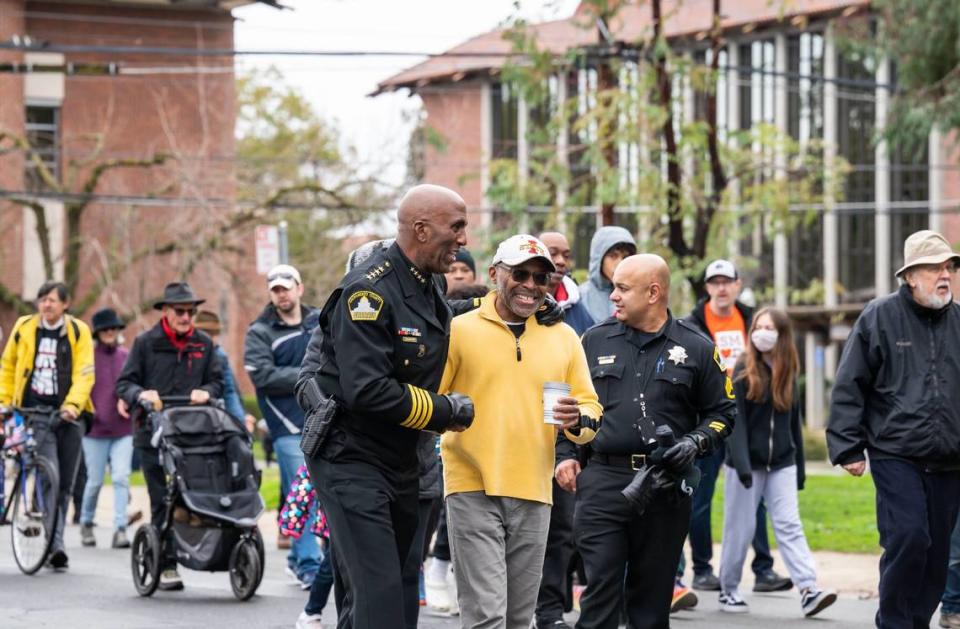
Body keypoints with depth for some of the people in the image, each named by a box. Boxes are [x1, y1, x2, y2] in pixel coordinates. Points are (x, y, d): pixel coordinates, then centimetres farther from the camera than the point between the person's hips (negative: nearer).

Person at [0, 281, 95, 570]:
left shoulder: (78, 332, 0)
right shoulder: (24, 328, 4)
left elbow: (84, 374, -7)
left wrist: (72, 404, -22)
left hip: (70, 415, 1)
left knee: (65, 484, 7)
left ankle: (55, 543, 20)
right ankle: (55, 545, -21)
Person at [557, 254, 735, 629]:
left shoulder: (696, 349, 6)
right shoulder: (595, 341, 10)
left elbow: (722, 412, 11)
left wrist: (695, 443, -6)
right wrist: (564, 455, 7)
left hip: (665, 489, 0)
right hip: (602, 482, 0)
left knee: (652, 598, 7)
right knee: (600, 589, -7)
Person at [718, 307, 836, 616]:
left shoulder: (788, 373, 8)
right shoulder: (743, 372, -6)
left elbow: (793, 423, 13)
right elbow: (735, 421, -12)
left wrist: (799, 467, 13)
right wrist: (741, 463, -21)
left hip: (781, 464, 3)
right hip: (747, 463, -3)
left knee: (789, 526, -6)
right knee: (740, 529, 4)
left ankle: (809, 591, -16)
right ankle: (728, 590, 17)